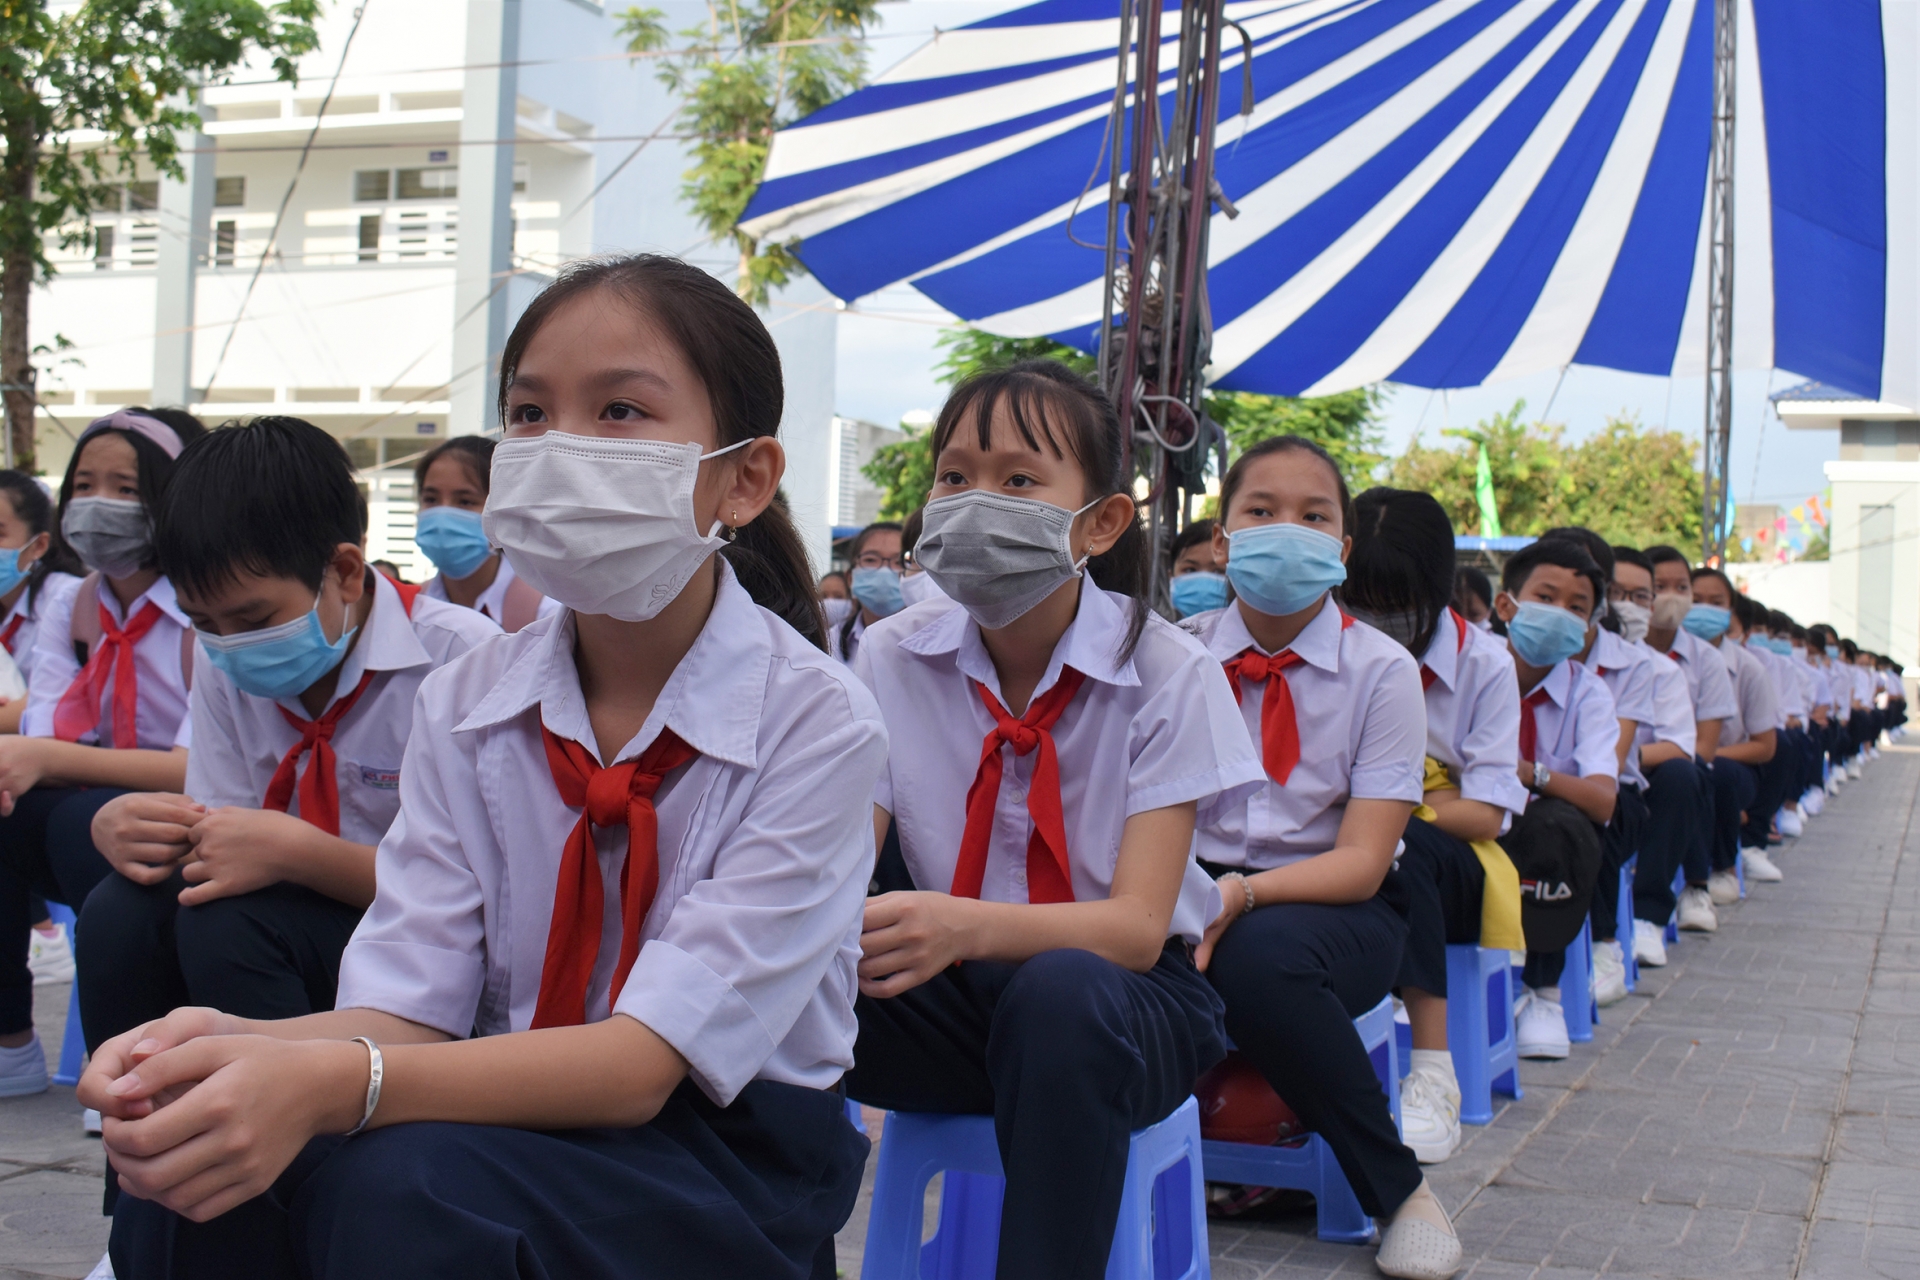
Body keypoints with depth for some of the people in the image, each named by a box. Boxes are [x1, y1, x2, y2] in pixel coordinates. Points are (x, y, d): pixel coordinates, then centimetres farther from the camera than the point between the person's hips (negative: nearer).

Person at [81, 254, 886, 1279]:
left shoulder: (815, 722, -13)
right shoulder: (465, 705, 3)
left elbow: (646, 1061, -21)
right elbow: (408, 1011, -5)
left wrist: (335, 1081, -35)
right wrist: (239, 1047, -28)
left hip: (731, 1164, -3)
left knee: (404, 1187, -32)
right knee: (203, 1183, -25)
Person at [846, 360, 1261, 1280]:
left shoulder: (1166, 674, -12)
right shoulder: (894, 659, -2)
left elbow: (1137, 925, -20)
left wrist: (967, 927, -39)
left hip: (1119, 992, -2)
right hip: (958, 995, 3)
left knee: (1060, 994, -38)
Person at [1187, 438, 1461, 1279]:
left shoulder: (1381, 670, -4)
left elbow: (1361, 862, -11)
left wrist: (1240, 895, -30)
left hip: (1335, 904, -1)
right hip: (1201, 888, 2)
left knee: (1263, 952, -37)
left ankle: (1398, 1187, -15)